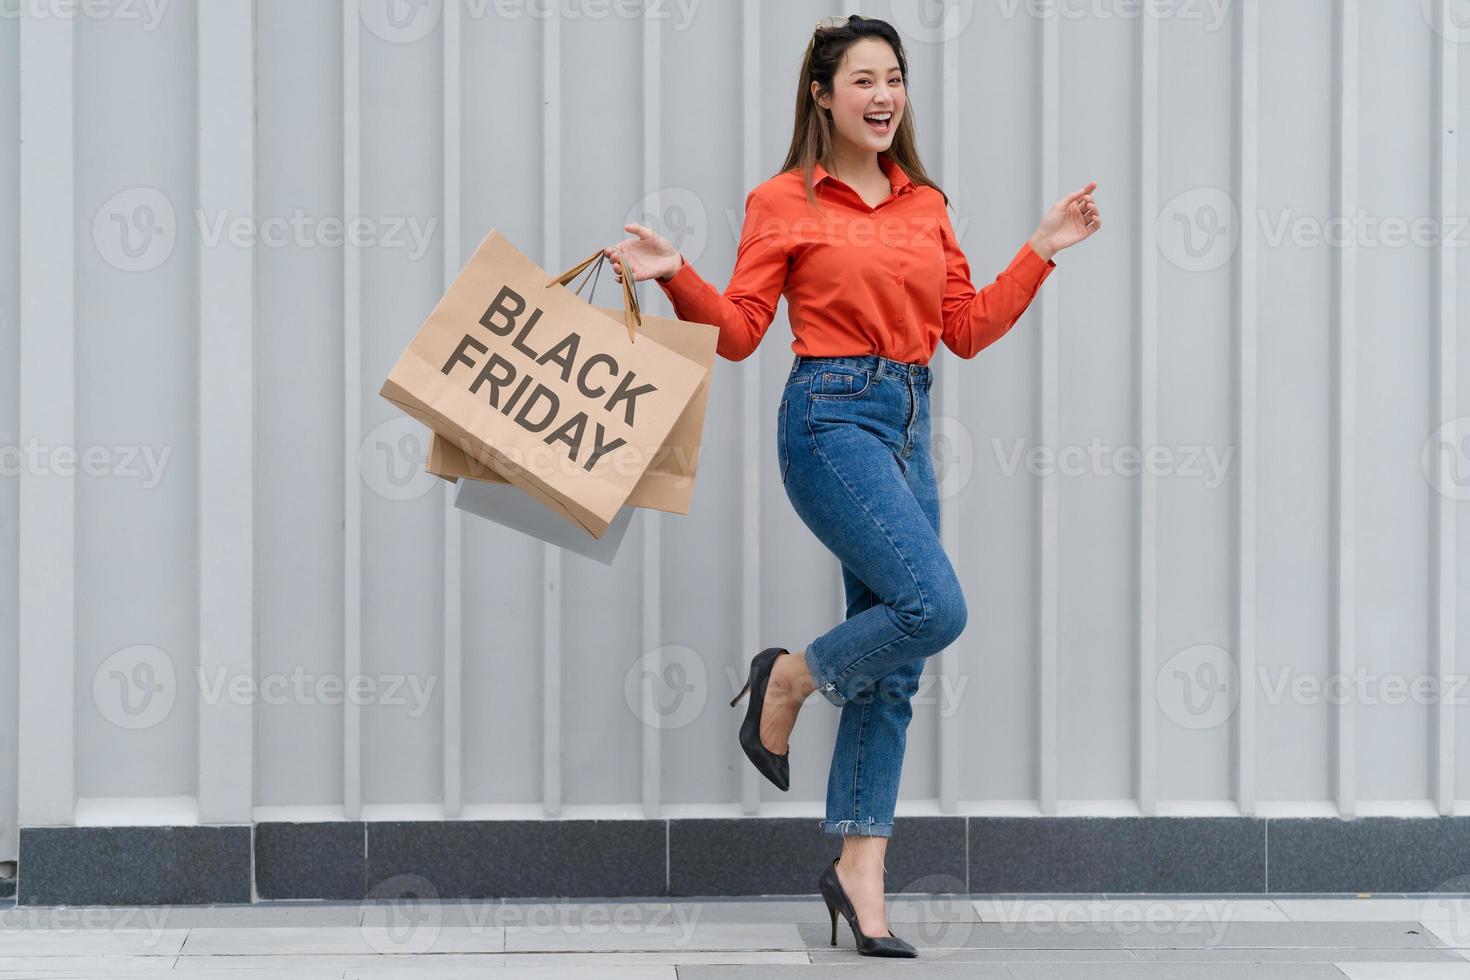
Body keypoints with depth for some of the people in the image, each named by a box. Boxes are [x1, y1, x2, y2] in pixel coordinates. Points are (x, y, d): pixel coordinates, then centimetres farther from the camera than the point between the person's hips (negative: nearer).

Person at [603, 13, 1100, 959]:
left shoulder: (926, 204, 14)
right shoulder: (784, 203, 0)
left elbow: (969, 330, 14)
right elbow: (738, 331, -2)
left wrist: (1043, 250, 11)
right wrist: (675, 275, -17)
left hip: (908, 423, 6)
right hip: (831, 416, -6)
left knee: (893, 664, 4)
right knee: (935, 608, -22)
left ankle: (861, 872, 10)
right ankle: (789, 680, 6)